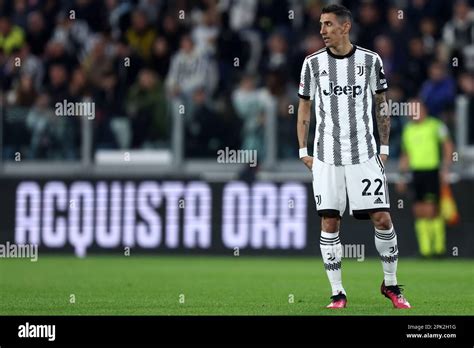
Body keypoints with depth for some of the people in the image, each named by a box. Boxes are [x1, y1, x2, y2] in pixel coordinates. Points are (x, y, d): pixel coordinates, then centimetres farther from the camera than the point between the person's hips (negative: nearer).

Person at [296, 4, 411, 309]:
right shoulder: (313, 63, 2)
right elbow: (304, 108, 10)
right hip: (326, 157, 1)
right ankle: (338, 293, 5)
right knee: (329, 222, -3)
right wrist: (304, 151, 5)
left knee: (382, 218, -5)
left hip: (364, 154, -1)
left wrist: (384, 148, 7)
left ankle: (391, 284, 13)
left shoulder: (371, 61, 1)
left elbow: (382, 105, 10)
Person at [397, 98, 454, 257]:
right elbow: (405, 156, 23)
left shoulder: (435, 125, -2)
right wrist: (402, 177, 18)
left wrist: (445, 169, -11)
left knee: (431, 210, -11)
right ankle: (425, 249, 6)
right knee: (419, 212, 1)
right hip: (416, 172, 5)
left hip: (432, 172, -5)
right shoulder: (408, 130, 15)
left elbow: (448, 147, -3)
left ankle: (439, 247, 1)